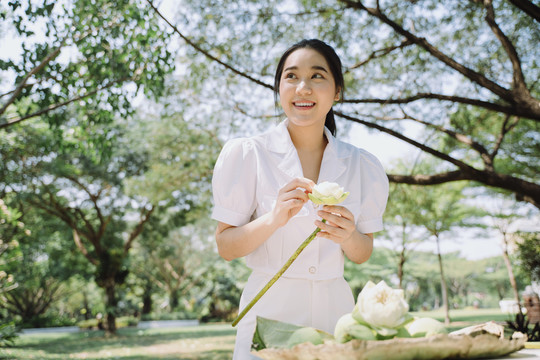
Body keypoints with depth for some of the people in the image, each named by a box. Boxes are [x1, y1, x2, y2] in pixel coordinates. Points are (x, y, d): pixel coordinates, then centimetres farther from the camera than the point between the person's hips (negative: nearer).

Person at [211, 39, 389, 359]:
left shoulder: (362, 166, 1)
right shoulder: (246, 154, -7)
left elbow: (363, 254, 7)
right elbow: (226, 247, -7)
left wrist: (348, 236, -15)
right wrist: (274, 219, -24)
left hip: (334, 308, 3)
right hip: (271, 306, -3)